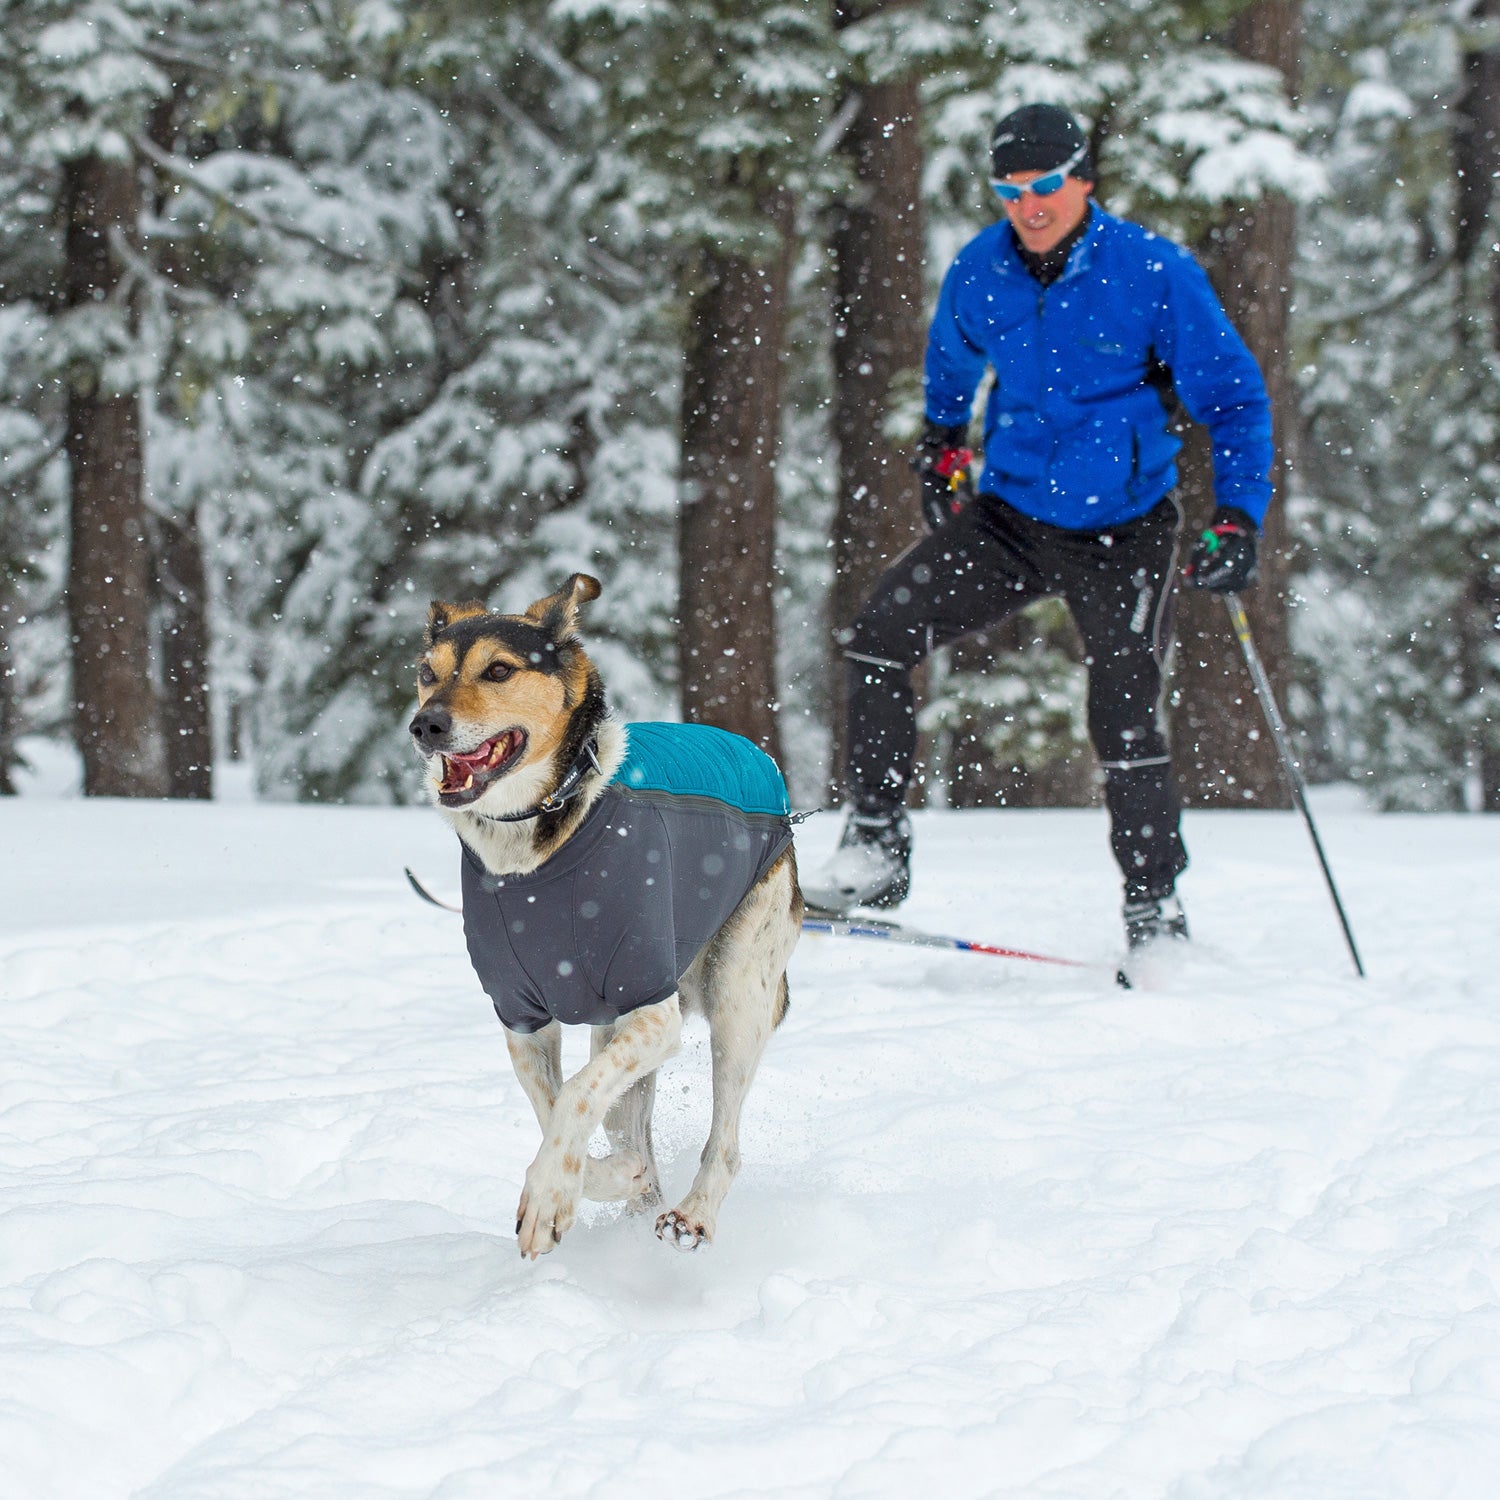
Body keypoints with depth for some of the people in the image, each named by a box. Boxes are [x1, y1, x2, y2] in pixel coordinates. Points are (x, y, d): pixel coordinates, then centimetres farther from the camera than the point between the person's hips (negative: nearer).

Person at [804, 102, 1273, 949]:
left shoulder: (1155, 274, -14)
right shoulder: (979, 274, -2)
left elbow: (1235, 401, -7)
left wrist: (1239, 522, -15)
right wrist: (943, 451, 24)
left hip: (1123, 536, -3)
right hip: (1009, 517, 4)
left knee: (1126, 727, -8)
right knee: (881, 636, -13)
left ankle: (1156, 915, 10)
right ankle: (877, 851, -6)